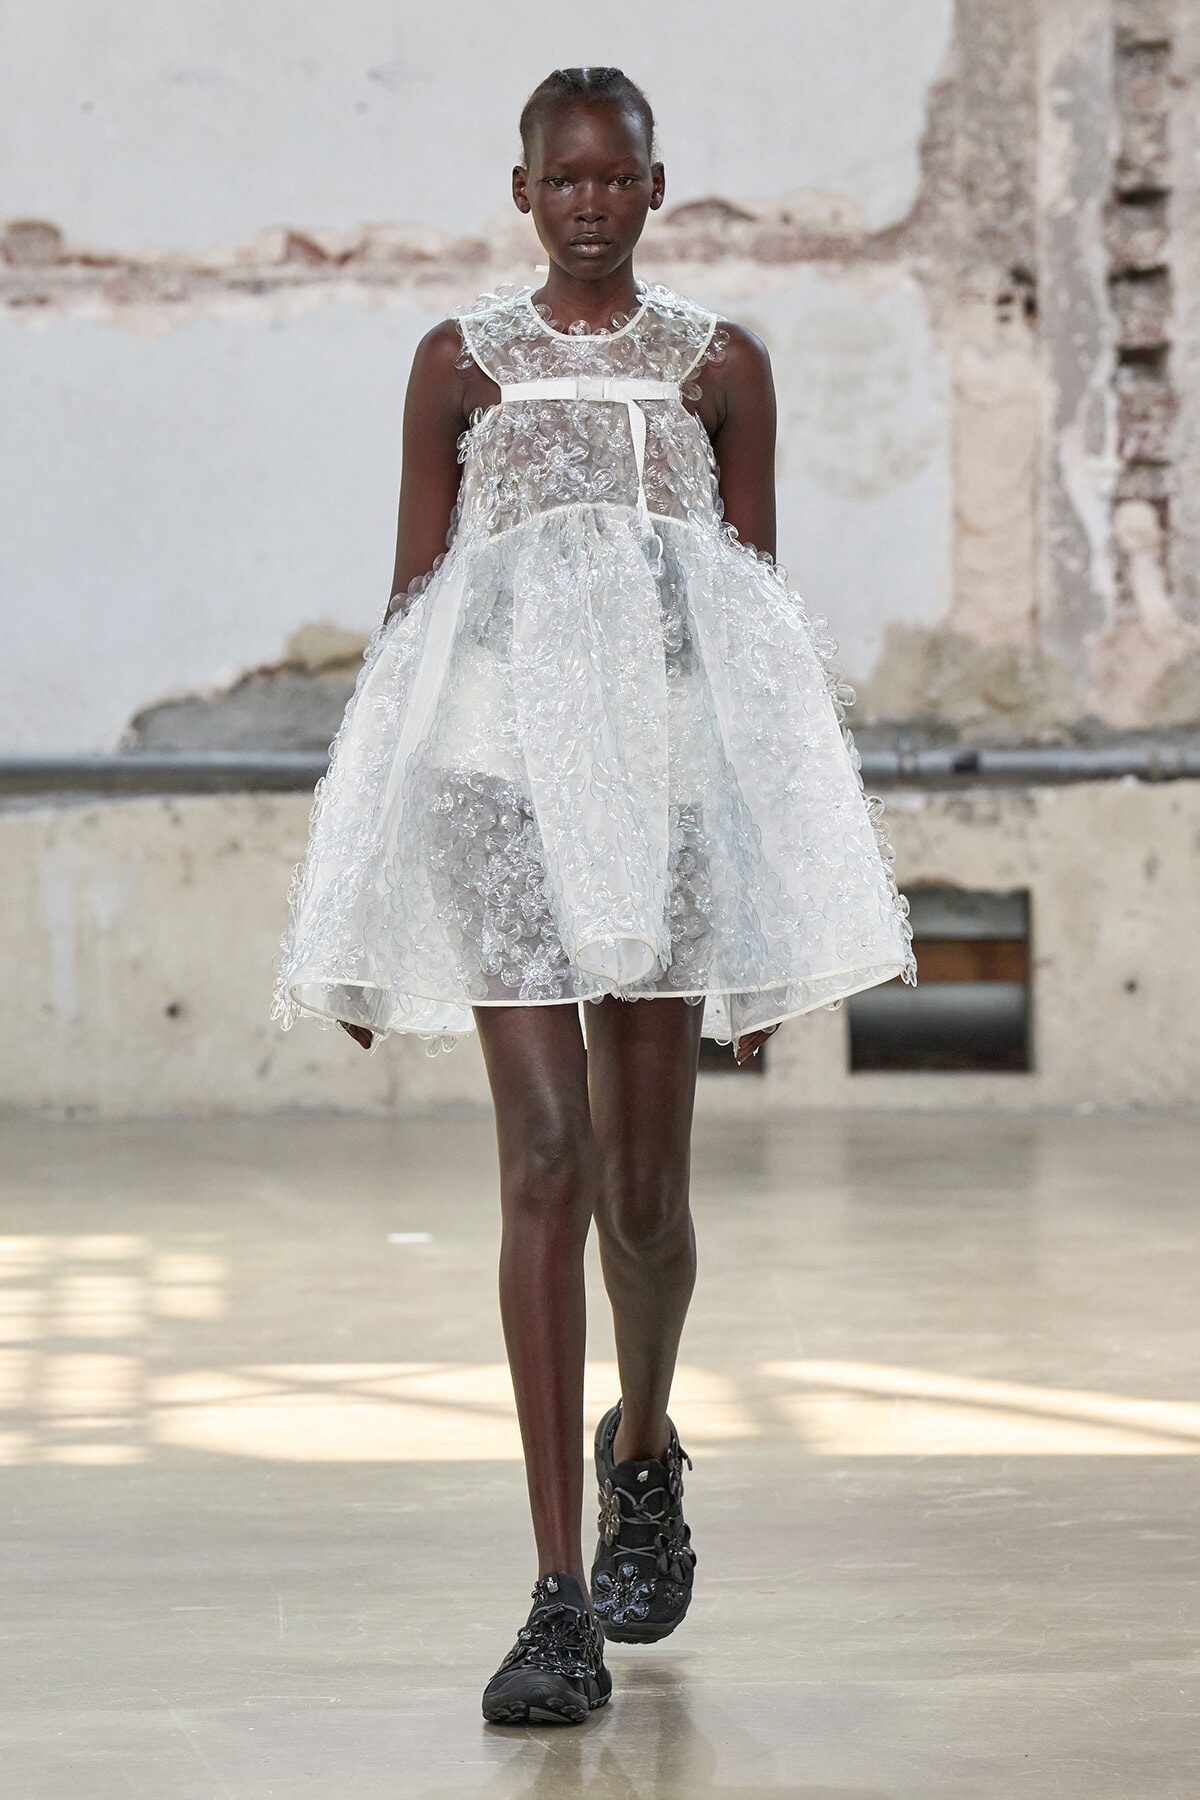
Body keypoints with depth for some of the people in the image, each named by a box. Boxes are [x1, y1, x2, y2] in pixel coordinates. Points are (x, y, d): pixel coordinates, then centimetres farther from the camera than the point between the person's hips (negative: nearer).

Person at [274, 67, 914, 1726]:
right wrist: (366, 895, 6)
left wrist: (778, 880, 7)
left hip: (669, 768, 1)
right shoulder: (461, 365, 10)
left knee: (645, 1184, 6)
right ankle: (564, 1603, -10)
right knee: (547, 1160, -12)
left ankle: (644, 1450, 39)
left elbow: (764, 616, 12)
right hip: (502, 762, -1)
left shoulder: (721, 368, 11)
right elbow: (412, 599, 10)